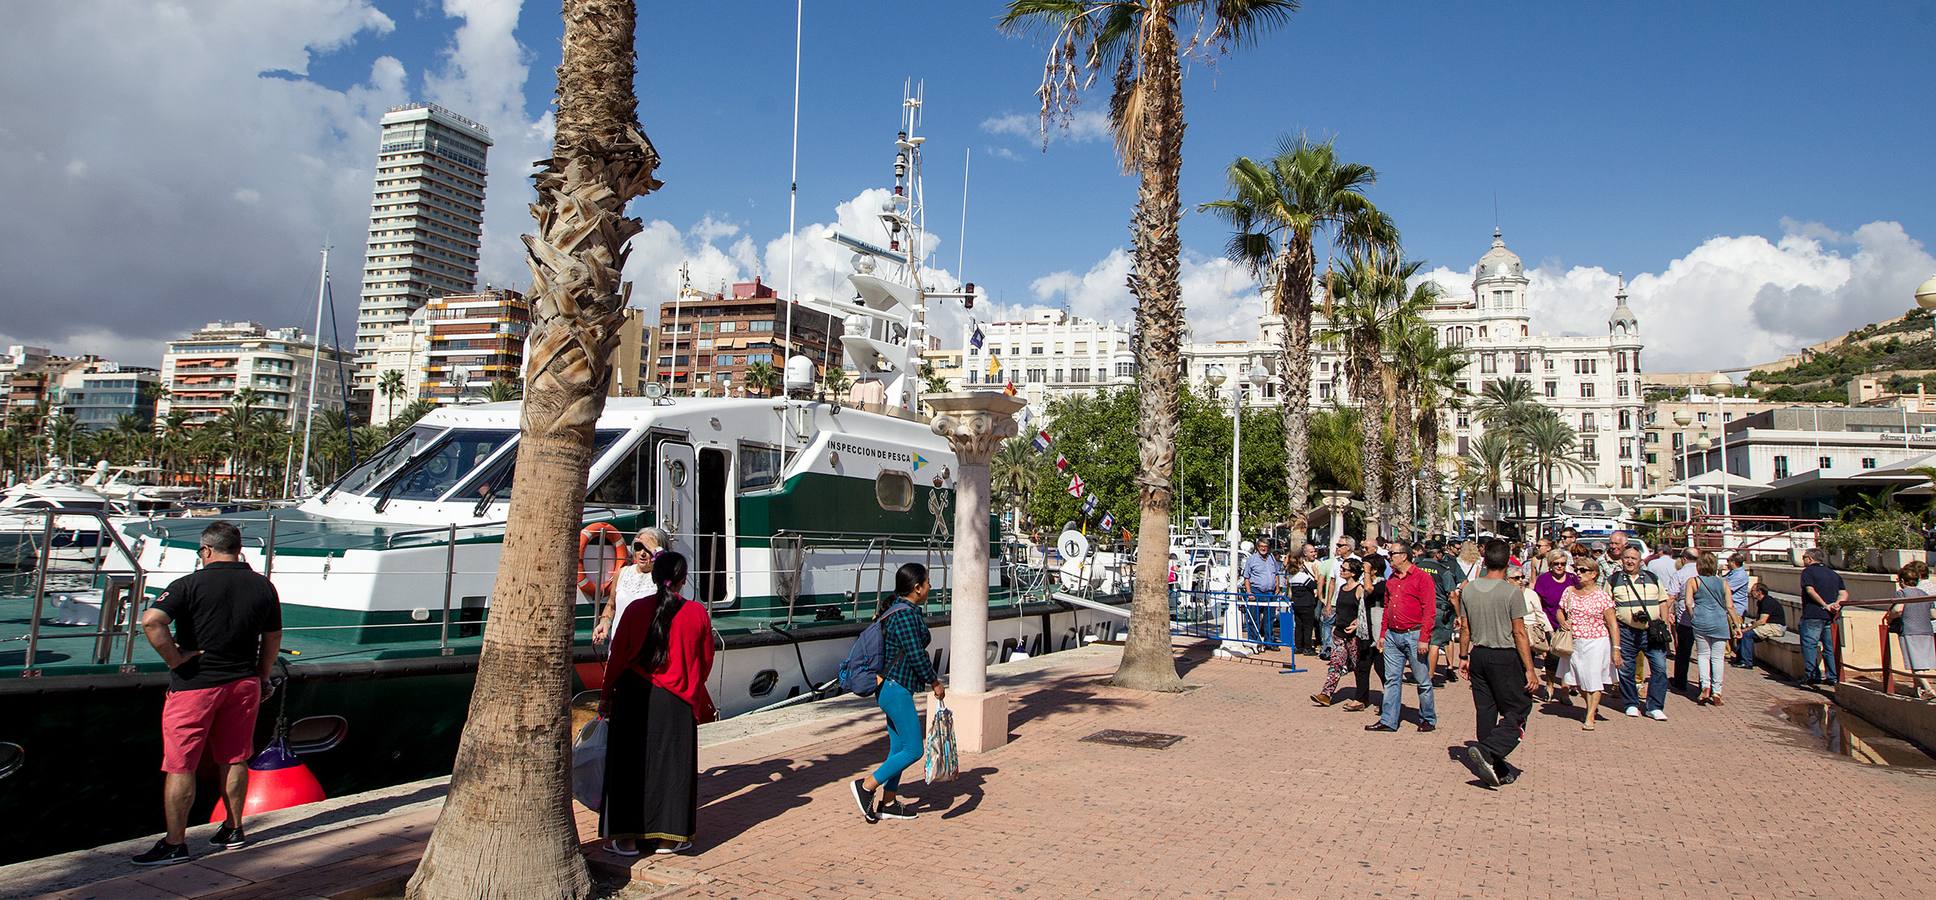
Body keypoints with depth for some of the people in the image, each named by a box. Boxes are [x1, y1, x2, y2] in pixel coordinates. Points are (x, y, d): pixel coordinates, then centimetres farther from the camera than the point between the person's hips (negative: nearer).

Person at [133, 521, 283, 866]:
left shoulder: (191, 584, -11)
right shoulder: (263, 586, 4)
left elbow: (151, 620, -25)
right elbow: (273, 637, 11)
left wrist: (175, 659, -14)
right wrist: (262, 679, 21)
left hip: (195, 684, -5)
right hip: (243, 683, 5)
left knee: (180, 766, 4)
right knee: (235, 760, 15)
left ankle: (174, 844, 9)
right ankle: (233, 830, 25)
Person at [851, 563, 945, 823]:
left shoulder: (897, 609, 13)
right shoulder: (906, 614, -19)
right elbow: (916, 655, -19)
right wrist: (935, 683, -7)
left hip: (891, 687, 11)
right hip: (896, 690, -11)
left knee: (898, 748, 15)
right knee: (913, 750, -5)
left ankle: (888, 803, 22)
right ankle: (867, 785, 2)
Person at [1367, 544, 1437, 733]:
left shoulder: (1422, 577, -8)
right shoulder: (1391, 579, 14)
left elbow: (1429, 610, -12)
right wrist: (1383, 634, 14)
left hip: (1413, 635, -6)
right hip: (1392, 636, 7)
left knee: (1423, 680, 5)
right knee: (1392, 680, 7)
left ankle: (1428, 719, 19)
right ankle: (1388, 721, 10)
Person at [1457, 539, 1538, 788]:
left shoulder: (1468, 589, 1)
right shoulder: (1512, 591, -13)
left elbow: (1464, 629, 6)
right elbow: (1519, 632, -12)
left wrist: (1464, 658, 16)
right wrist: (1530, 669, -7)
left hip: (1478, 655, 5)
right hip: (1505, 657, -5)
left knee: (1486, 712, 10)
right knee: (1517, 711, 3)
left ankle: (1497, 769, 16)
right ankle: (1485, 752, -17)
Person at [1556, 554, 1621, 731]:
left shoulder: (1602, 595, -7)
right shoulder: (1569, 592, 5)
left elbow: (1612, 624, -7)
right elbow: (1559, 612, 18)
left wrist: (1616, 648, -10)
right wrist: (1563, 622, -5)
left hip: (1596, 642, -4)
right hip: (1574, 642, 4)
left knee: (1593, 680, -2)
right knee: (1579, 679, 11)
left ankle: (1590, 717, 6)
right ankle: (1593, 707, 36)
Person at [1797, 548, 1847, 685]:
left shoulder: (1808, 571, -3)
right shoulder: (1833, 574, 18)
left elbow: (1810, 591, -16)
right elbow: (1844, 594, 10)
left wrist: (1825, 605, -13)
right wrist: (1836, 604, -4)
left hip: (1813, 615, -7)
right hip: (1829, 616, 7)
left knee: (1809, 644, -5)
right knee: (1829, 646, 12)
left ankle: (1811, 676, -10)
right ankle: (1832, 677, 13)